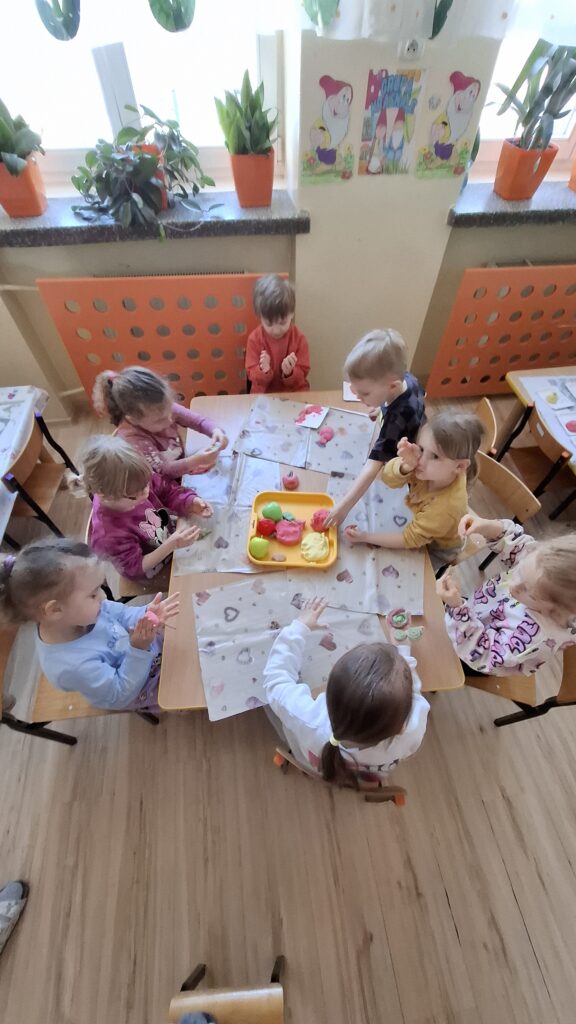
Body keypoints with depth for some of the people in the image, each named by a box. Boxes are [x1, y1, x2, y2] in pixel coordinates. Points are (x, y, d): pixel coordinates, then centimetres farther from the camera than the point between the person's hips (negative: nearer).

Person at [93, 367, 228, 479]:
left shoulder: (163, 408, -16)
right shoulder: (131, 437, -30)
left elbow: (199, 420, -9)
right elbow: (162, 471, -31)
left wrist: (216, 430, -31)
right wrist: (195, 461, -46)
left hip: (180, 468, 4)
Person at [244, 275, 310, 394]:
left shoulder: (299, 338, -5)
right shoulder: (254, 339, -5)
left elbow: (302, 375, -4)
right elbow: (252, 376, -4)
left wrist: (289, 372, -23)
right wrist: (263, 371, -24)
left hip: (295, 394, 0)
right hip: (263, 395, 0)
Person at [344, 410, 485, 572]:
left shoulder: (447, 506, -41)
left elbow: (410, 538, -29)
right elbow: (388, 478, -28)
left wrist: (366, 537, -28)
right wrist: (406, 466, -49)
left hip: (437, 550, -4)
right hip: (422, 525, 4)